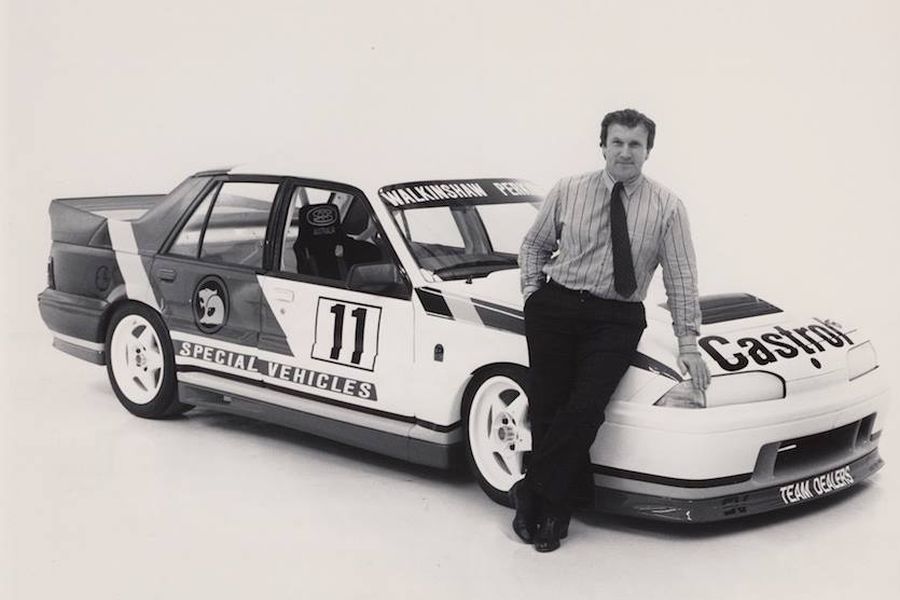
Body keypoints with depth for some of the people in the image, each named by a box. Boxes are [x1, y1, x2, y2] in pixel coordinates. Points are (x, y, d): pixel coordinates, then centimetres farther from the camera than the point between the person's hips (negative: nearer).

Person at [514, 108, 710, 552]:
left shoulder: (666, 208, 2)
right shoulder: (567, 192, 6)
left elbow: (681, 277, 2)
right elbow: (534, 243, 19)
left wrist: (688, 342, -3)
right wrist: (532, 292, 6)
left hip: (616, 319, -1)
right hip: (556, 306, 2)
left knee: (585, 406, -18)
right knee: (545, 406, -5)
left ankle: (531, 494, -4)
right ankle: (554, 511, 10)